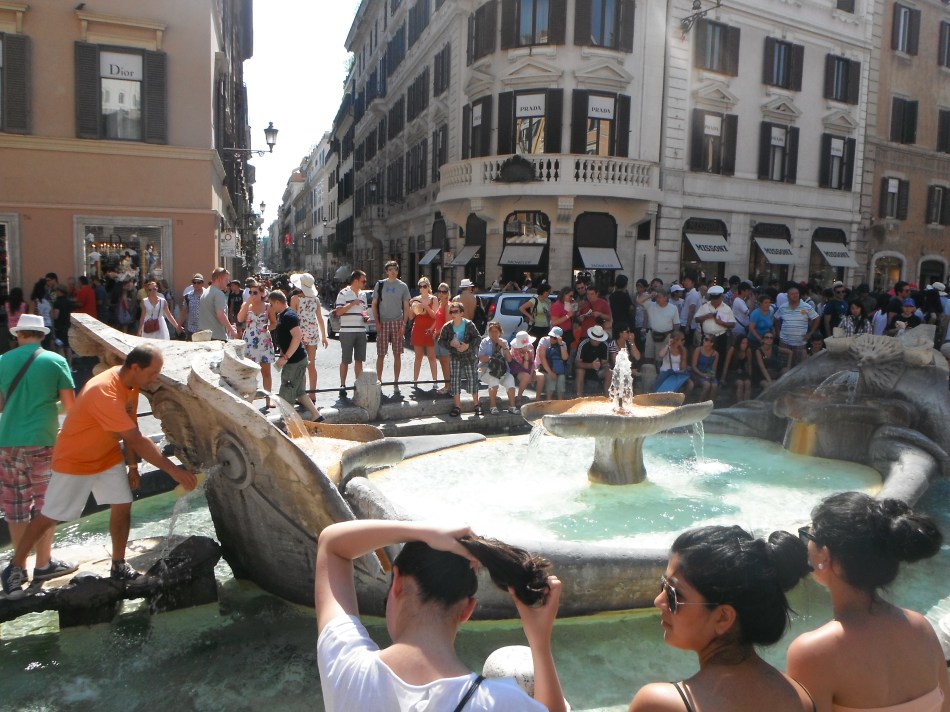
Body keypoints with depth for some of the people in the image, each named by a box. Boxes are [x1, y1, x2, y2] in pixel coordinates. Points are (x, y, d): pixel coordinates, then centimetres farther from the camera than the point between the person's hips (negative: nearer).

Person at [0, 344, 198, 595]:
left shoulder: (131, 382, -10)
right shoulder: (104, 393, -37)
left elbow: (130, 430, 1)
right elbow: (138, 440, -38)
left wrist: (132, 466, 4)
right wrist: (174, 470, -37)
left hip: (108, 457, 7)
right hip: (74, 461, -7)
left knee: (123, 506, -1)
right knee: (49, 517, 6)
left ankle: (119, 566, 14)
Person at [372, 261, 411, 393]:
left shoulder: (402, 286, 6)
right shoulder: (380, 284, 5)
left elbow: (406, 308, 7)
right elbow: (374, 305, 7)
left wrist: (404, 325, -3)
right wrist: (377, 322, -3)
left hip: (397, 323, 1)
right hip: (383, 323, 0)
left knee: (397, 354, 3)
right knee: (381, 354, 1)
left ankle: (396, 382, 10)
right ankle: (379, 381, 9)